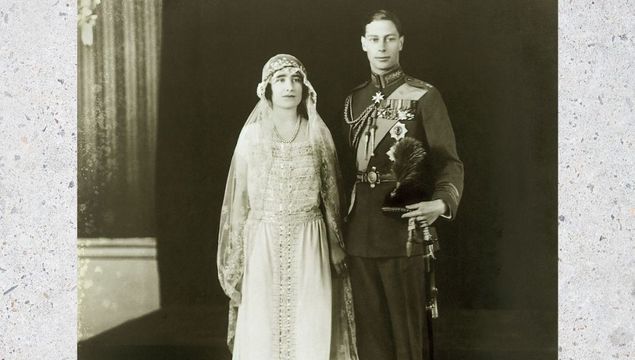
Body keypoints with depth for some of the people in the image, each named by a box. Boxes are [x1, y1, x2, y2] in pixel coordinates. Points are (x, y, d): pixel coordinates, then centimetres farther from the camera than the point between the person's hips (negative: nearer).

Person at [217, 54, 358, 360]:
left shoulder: (318, 133, 4)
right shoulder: (252, 134, 2)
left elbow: (331, 193, 8)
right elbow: (239, 196, 4)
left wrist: (336, 245, 3)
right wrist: (237, 255, 2)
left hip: (309, 246, 1)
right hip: (265, 245, 0)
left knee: (311, 329, -1)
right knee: (264, 331, 2)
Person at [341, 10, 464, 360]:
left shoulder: (424, 96, -3)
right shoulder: (354, 101, 13)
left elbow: (449, 161, -7)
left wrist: (441, 202, -26)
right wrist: (345, 223, 10)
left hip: (404, 231, -4)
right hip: (359, 235, 5)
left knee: (408, 330, 2)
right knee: (369, 331, 10)